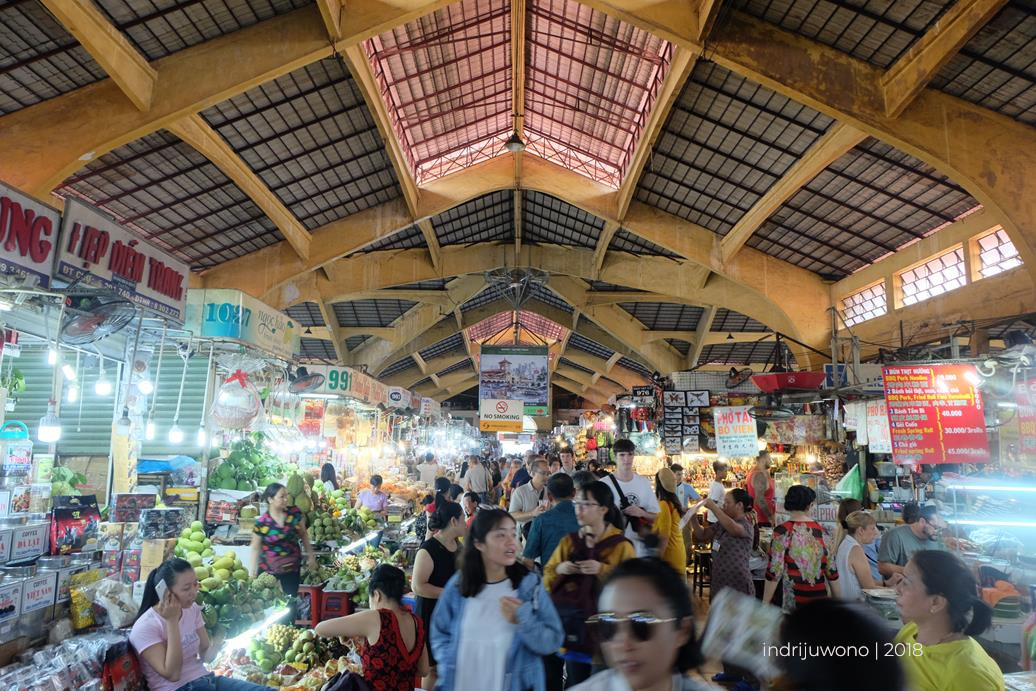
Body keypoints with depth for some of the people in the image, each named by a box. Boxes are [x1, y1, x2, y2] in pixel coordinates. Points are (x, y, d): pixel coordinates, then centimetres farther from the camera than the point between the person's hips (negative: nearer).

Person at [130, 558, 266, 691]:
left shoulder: (192, 609, 6)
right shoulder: (144, 627, -12)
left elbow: (205, 655, 9)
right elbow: (172, 674, -18)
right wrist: (172, 621, -21)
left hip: (206, 680, 6)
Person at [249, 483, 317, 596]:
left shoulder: (295, 513, -7)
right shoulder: (261, 523, -14)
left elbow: (303, 534, 6)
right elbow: (255, 548, -4)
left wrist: (310, 555, 7)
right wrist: (253, 573, -3)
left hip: (292, 569, 2)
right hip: (268, 570, -2)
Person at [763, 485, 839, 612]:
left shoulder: (782, 532, -10)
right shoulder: (821, 530, 2)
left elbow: (774, 572, -12)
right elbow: (832, 570, 7)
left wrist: (765, 605, -5)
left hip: (791, 602, -4)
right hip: (820, 597, 4)